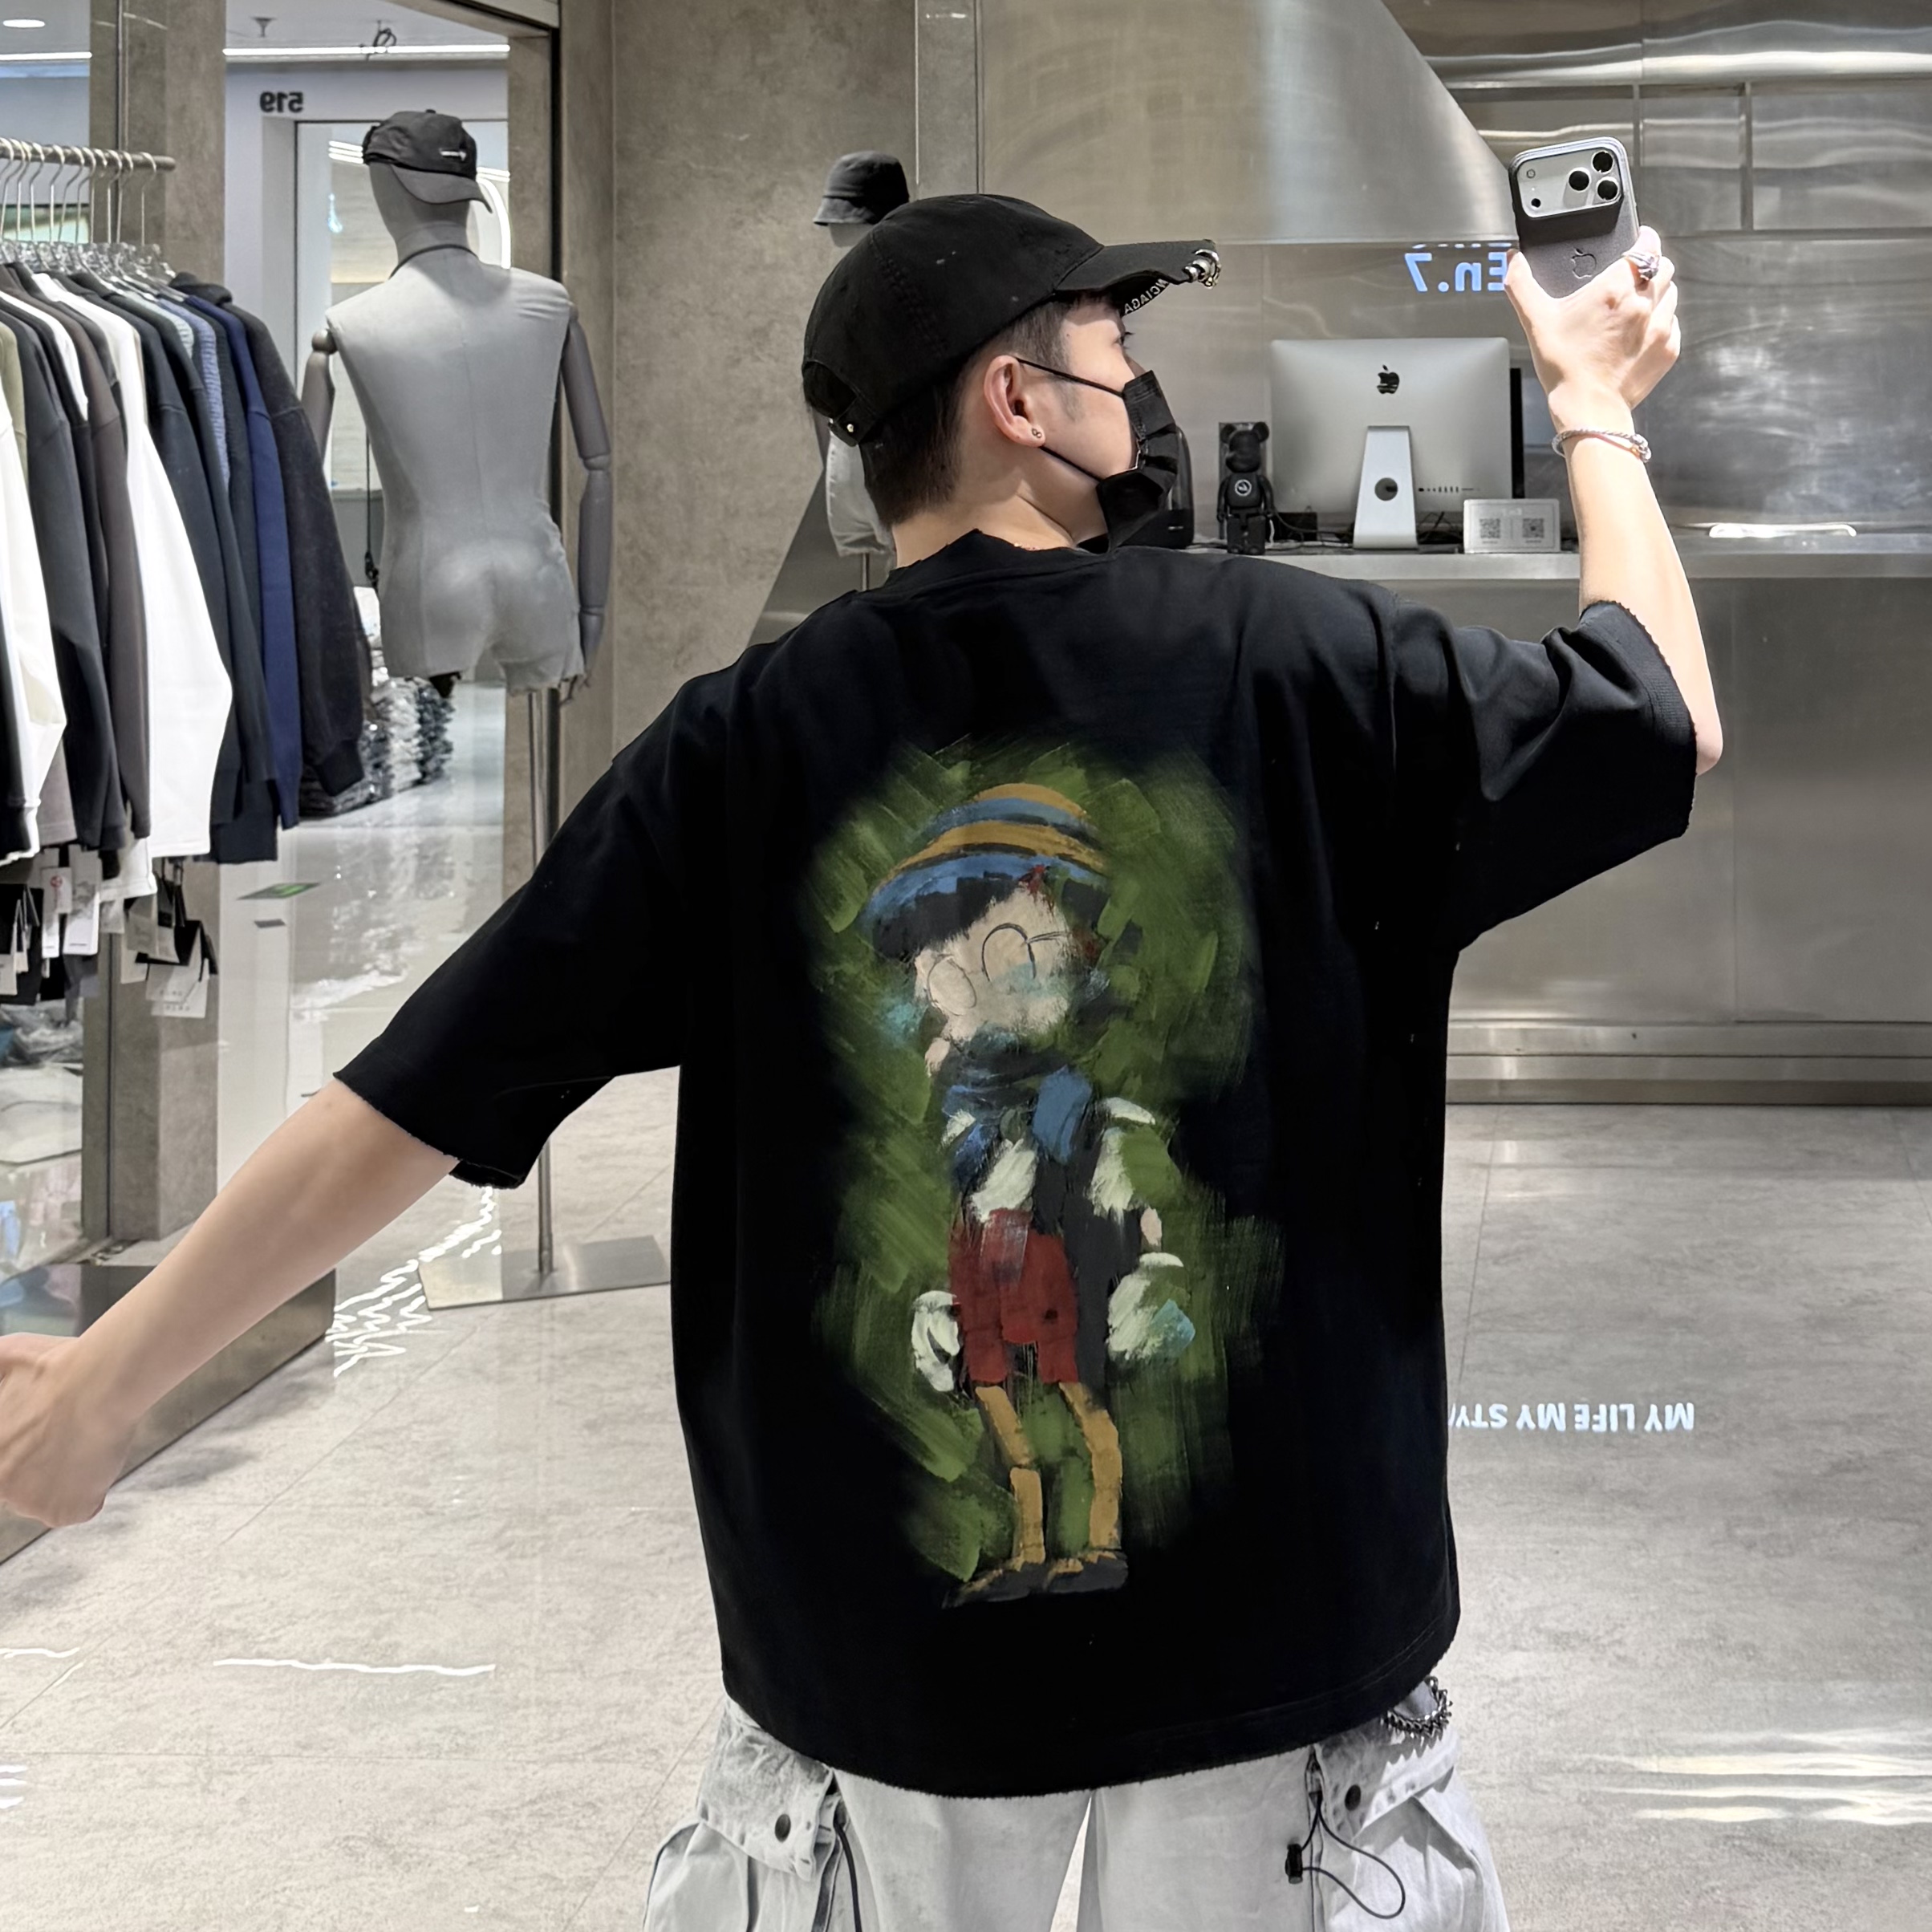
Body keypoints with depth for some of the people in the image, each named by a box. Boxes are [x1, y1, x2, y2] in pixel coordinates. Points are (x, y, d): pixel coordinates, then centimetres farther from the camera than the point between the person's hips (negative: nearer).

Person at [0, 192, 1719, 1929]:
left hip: (882, 1655, 2)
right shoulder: (1303, 662, -9)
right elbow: (1672, 720, 7)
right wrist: (1597, 409, 24)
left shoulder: (747, 744, -6)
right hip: (1284, 1635, -1)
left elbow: (398, 1115, -6)